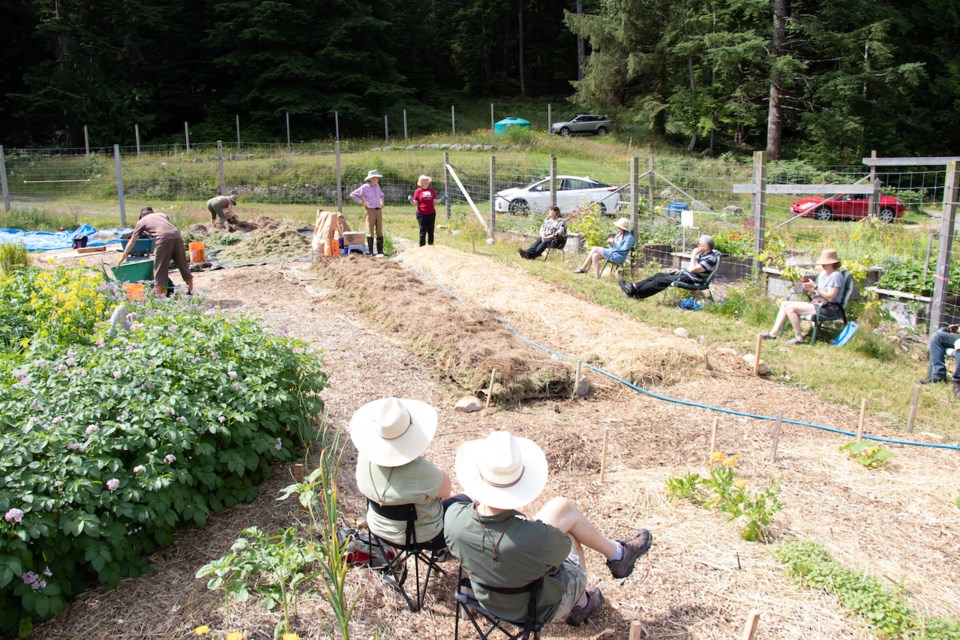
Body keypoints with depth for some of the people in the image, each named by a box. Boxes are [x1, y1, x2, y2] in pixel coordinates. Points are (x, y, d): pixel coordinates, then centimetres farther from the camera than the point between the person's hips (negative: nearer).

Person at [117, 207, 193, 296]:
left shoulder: (141, 222, 23)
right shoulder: (162, 214, 32)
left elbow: (132, 242, 27)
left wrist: (123, 256, 37)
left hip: (164, 238, -4)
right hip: (177, 236, 4)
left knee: (160, 269, 3)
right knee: (183, 265, 17)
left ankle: (158, 296, 2)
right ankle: (191, 291, 24)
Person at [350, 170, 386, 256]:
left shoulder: (377, 186, 12)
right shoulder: (365, 187, -7)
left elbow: (381, 195, 33)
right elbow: (353, 195, -9)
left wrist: (382, 203, 17)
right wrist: (361, 203, -8)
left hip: (379, 210, 6)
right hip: (370, 211, -6)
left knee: (379, 231, 4)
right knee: (370, 232, -3)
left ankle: (380, 251, 8)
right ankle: (371, 252, 1)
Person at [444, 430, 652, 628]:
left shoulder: (454, 518, -30)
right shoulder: (538, 538, -41)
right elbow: (564, 547, -15)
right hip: (539, 610, -4)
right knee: (564, 509, 10)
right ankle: (617, 554, 38)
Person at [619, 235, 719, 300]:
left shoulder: (710, 259, -18)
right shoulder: (703, 254, 12)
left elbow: (692, 269, -26)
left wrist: (693, 255, -17)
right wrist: (681, 270, 11)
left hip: (693, 279, -10)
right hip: (686, 273, 10)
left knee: (662, 280, -17)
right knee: (659, 275, 0)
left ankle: (636, 292, -16)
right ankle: (633, 286, -7)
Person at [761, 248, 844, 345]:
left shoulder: (836, 275, -11)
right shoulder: (823, 273, 18)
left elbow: (830, 297, -18)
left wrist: (814, 287, -19)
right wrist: (809, 289, -2)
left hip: (825, 307, -10)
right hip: (815, 303, 10)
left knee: (790, 308, -23)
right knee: (784, 304, 2)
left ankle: (798, 338, -16)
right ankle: (774, 333, -5)